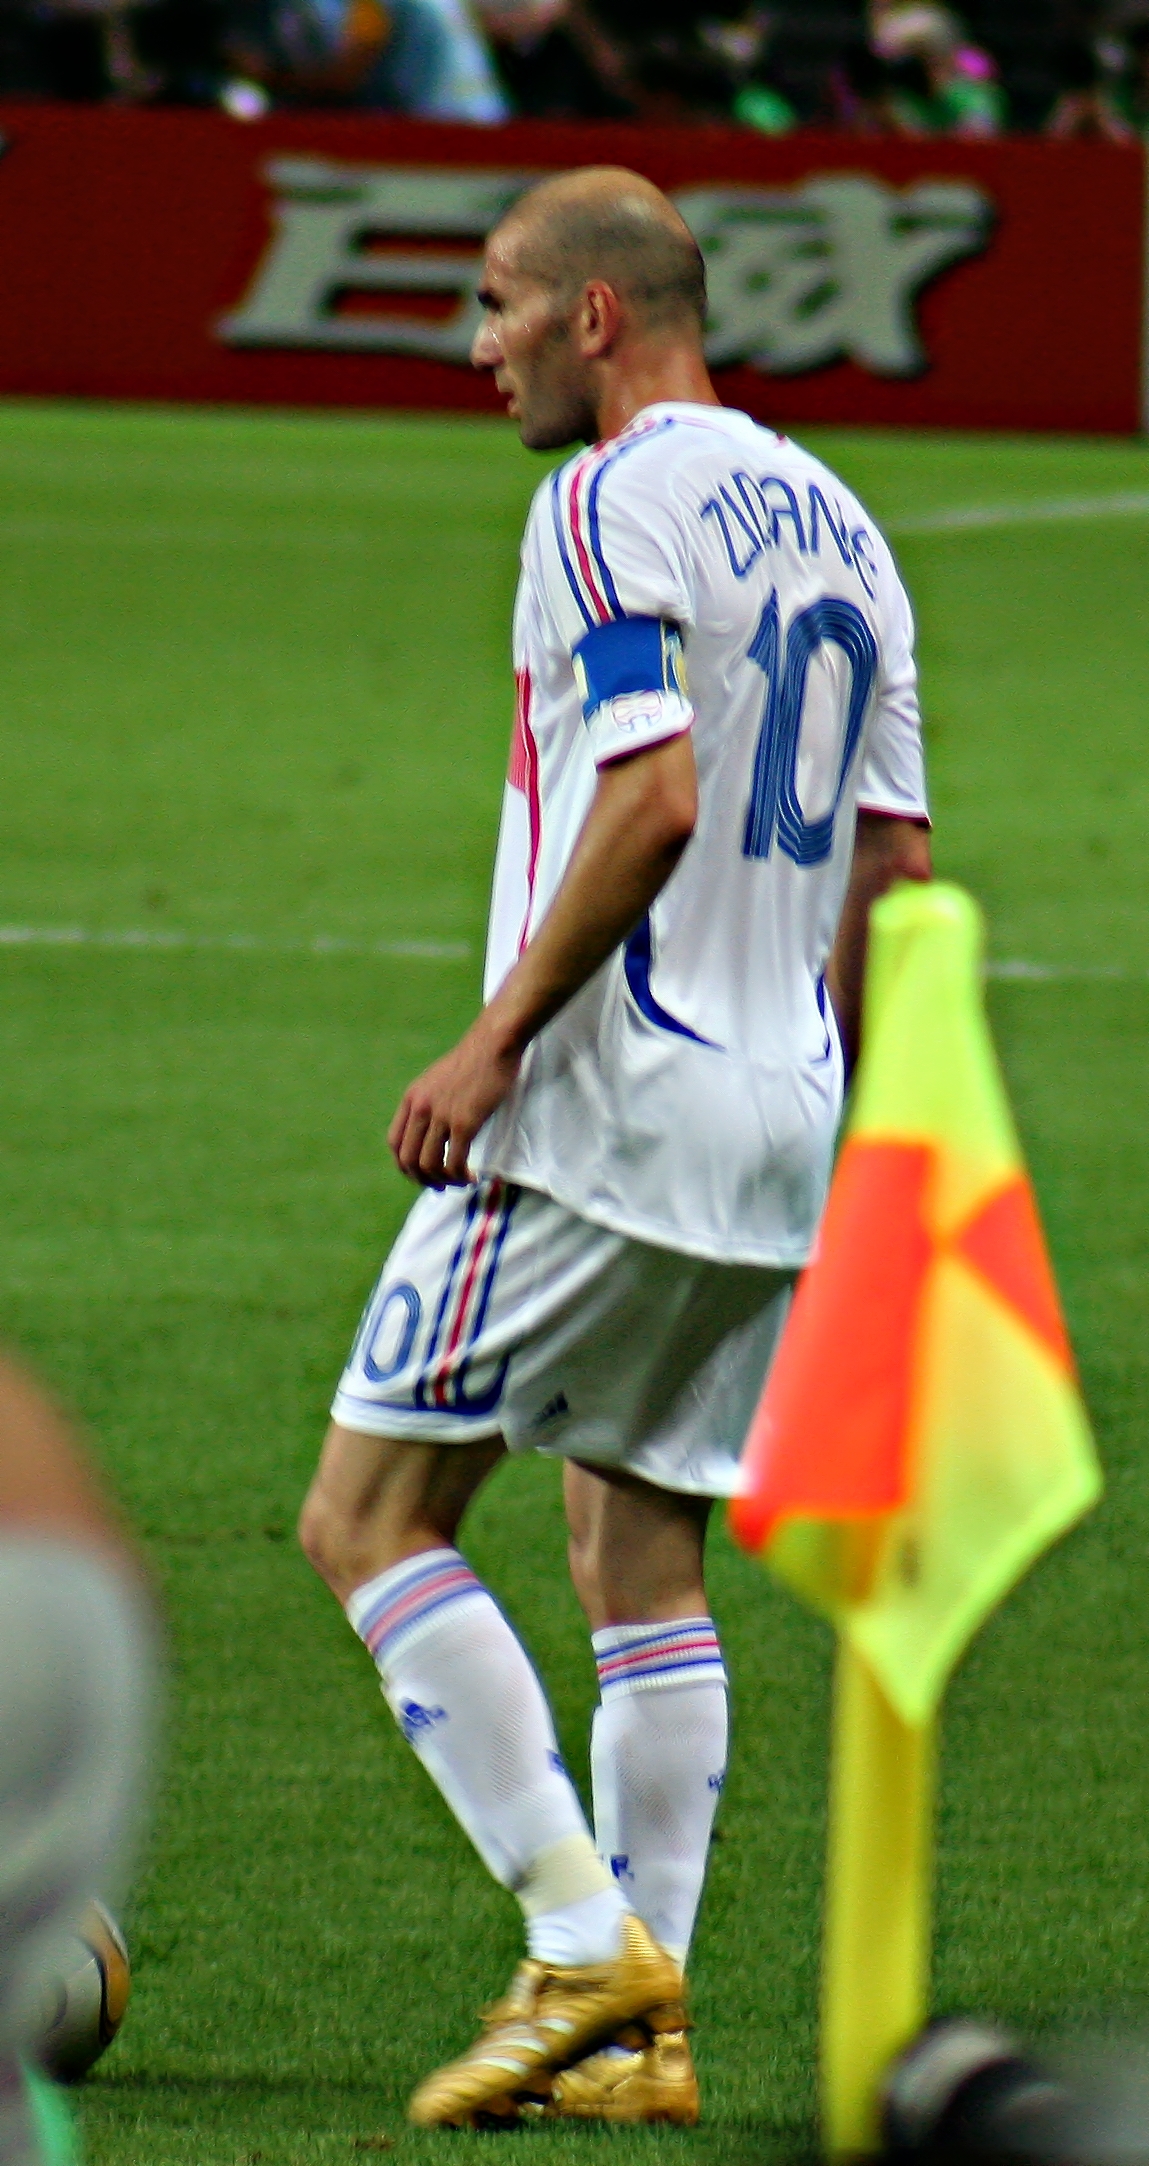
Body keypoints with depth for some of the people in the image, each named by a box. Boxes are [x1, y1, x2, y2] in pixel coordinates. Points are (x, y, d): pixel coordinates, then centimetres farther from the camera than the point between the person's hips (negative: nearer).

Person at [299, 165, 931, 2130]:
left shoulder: (614, 503, -11)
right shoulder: (832, 523, 16)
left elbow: (656, 794, -22)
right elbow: (891, 865, 16)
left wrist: (495, 1041, -19)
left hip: (604, 1105, -9)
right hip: (779, 1124, 9)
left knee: (369, 1515, -4)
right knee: (641, 1551, 13)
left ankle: (586, 1945, -12)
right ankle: (644, 2034, 9)